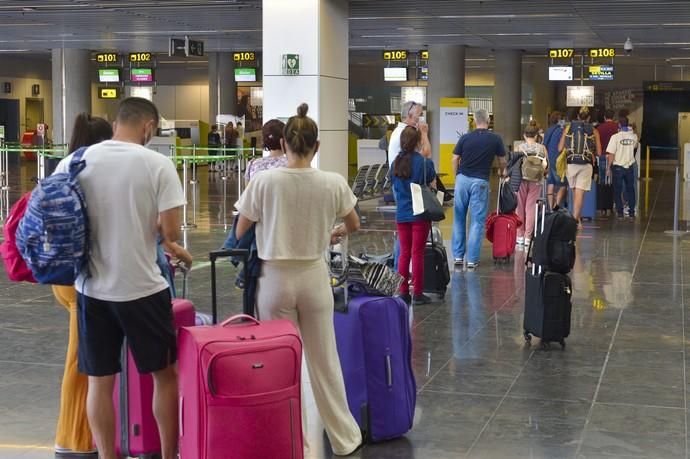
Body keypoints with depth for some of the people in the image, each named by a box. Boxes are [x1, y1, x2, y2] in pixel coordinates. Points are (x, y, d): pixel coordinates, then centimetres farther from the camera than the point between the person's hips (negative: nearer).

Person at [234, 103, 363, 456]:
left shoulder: (264, 181, -12)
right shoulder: (333, 183, -7)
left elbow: (240, 233, -2)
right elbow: (353, 226, 11)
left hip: (275, 279, -1)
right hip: (314, 277, 2)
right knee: (324, 360, 13)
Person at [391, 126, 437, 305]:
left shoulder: (396, 163, 3)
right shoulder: (425, 162, -11)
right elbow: (432, 186, -2)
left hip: (401, 214, 4)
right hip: (420, 214, -4)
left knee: (404, 253, 11)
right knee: (418, 253, 1)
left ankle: (403, 292, 13)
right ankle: (418, 294, 5)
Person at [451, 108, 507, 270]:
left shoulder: (465, 138, 2)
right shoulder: (495, 139, 0)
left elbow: (455, 160, 3)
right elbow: (502, 162, 11)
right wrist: (502, 172, 32)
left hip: (462, 179, 2)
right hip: (480, 182, -2)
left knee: (459, 219, 13)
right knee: (477, 221, 3)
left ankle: (458, 256, 15)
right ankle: (472, 259, 1)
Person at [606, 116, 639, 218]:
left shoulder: (615, 137, -14)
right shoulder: (634, 136, -1)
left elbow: (611, 154, -15)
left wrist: (609, 167, -6)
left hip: (618, 167, -3)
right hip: (630, 166, 4)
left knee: (617, 191, 5)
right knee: (630, 189, 13)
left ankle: (620, 212, 3)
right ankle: (631, 212, 15)